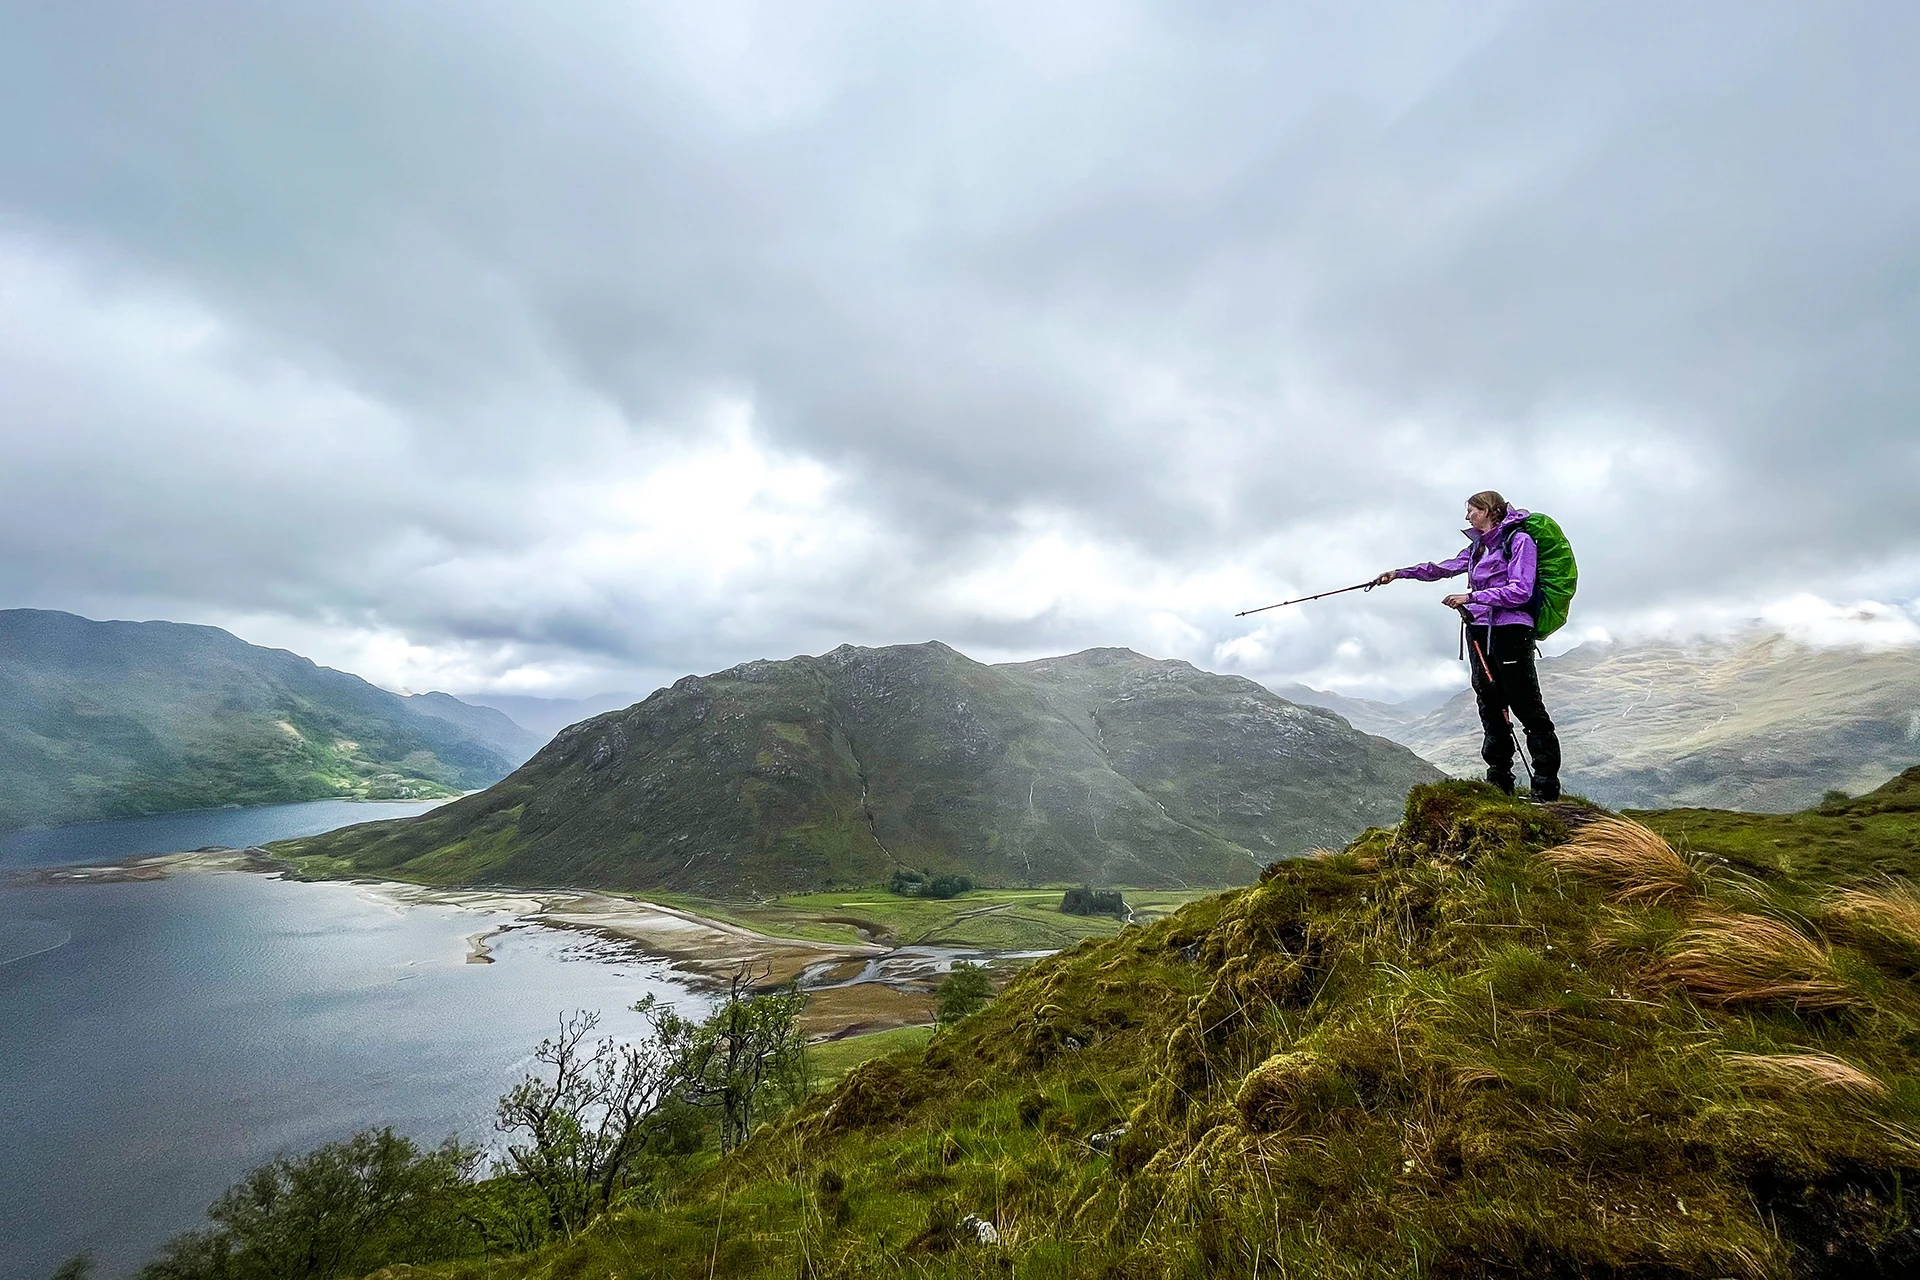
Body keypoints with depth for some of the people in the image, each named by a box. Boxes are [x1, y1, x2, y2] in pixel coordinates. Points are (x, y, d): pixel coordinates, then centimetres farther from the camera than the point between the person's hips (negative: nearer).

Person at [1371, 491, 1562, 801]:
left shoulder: (1519, 540, -4)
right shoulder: (1477, 546, 19)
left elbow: (1520, 591, -13)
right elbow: (1443, 568, 24)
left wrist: (1471, 596, -14)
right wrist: (1399, 573, 20)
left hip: (1510, 631, -7)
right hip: (1479, 632, 8)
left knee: (1527, 707, -7)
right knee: (1490, 708, 6)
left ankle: (1547, 785, -1)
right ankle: (1499, 781, 10)